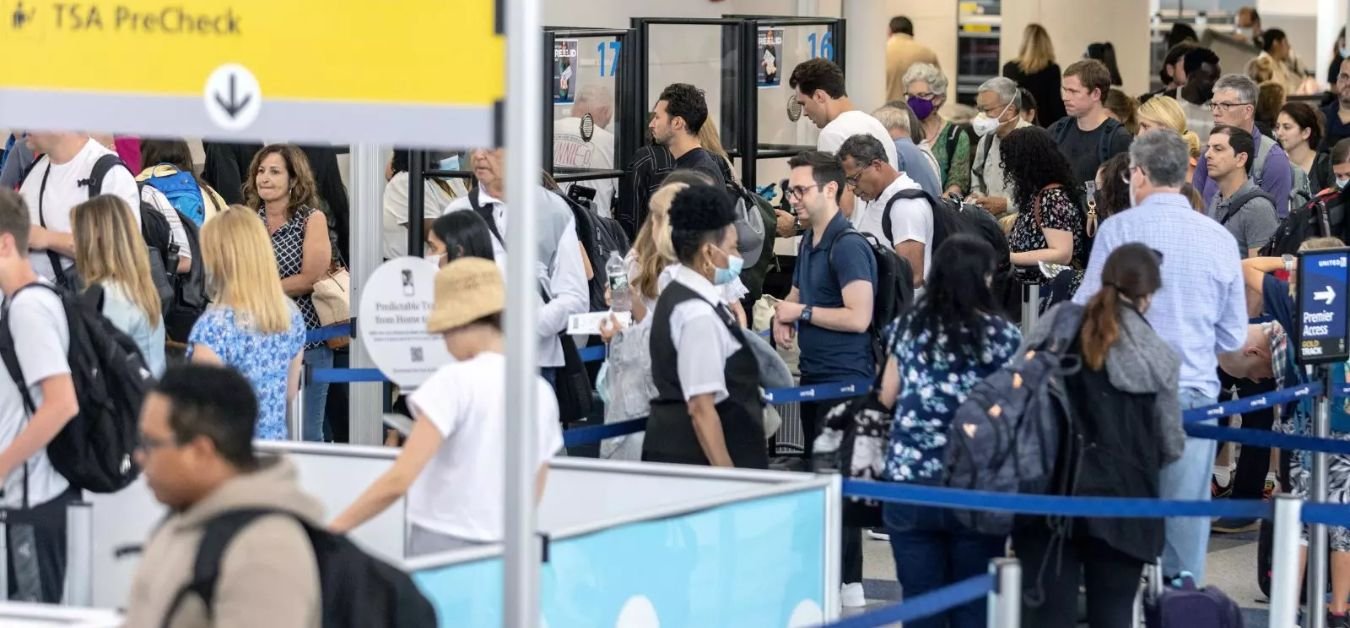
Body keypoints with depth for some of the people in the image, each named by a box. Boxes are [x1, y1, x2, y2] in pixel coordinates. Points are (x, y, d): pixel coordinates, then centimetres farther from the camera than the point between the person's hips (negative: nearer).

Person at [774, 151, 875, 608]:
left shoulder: (848, 246, -16)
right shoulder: (808, 242, 13)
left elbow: (858, 317, -24)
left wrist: (803, 312, -14)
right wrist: (784, 317, 5)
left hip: (845, 377, -10)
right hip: (814, 374, 10)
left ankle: (848, 583, -4)